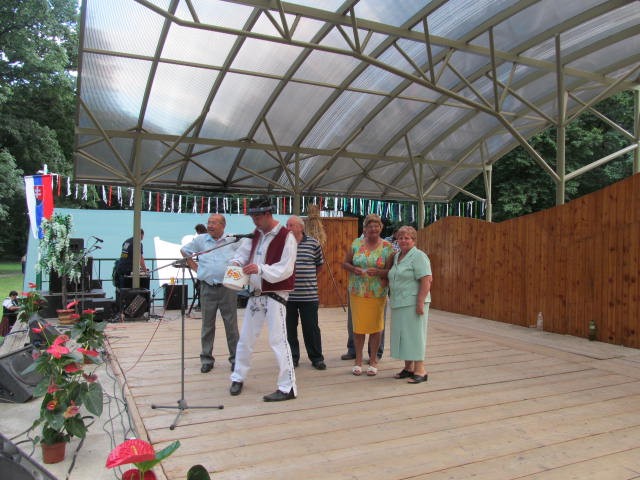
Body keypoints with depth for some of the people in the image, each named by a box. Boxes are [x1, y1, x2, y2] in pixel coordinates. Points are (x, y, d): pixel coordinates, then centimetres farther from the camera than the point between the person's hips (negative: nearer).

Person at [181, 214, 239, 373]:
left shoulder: (233, 240, 0)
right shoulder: (200, 240, 5)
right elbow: (184, 251, 18)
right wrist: (194, 266, 8)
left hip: (228, 288, -1)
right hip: (207, 288, 2)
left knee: (231, 324, 4)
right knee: (207, 325, 9)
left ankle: (235, 358, 14)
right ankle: (206, 359, 20)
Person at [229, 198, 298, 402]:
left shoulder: (286, 237, -14)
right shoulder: (256, 234, 9)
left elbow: (285, 270, -20)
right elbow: (244, 252, 19)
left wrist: (260, 268, -32)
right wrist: (237, 262, -4)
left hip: (275, 295, -7)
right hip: (255, 293, 7)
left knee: (277, 340, -8)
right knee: (245, 337, 15)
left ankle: (288, 388, 1)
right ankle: (238, 377, 32)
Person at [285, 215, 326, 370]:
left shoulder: (313, 243, 0)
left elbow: (320, 264, 13)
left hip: (309, 295, -1)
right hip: (287, 294, 1)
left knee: (311, 328, 6)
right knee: (290, 327, 11)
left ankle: (317, 358, 20)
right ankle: (293, 357, 25)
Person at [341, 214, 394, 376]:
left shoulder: (387, 247, -2)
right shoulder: (356, 243, 3)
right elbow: (345, 263, 8)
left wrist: (378, 272, -21)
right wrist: (354, 269, -12)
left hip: (377, 294, -1)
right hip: (357, 292, 2)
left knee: (375, 327, 7)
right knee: (358, 326, 7)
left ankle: (373, 360, 23)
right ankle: (358, 360, 22)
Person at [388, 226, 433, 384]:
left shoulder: (419, 256, -10)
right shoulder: (397, 257, 15)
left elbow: (426, 281, -17)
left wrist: (420, 303, -22)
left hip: (413, 303, -8)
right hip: (398, 303, 8)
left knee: (414, 334, -5)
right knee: (403, 334, 11)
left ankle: (420, 370, 3)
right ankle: (408, 368, 21)